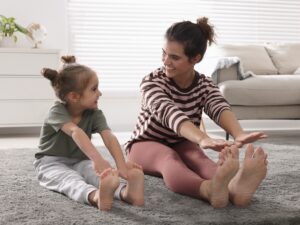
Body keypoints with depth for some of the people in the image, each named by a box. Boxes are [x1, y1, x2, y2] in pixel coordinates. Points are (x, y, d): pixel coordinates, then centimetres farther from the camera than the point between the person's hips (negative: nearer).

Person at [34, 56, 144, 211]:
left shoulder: (94, 114, -8)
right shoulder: (57, 112, -21)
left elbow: (109, 137, -25)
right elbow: (75, 132, -41)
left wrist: (122, 165, -45)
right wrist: (97, 159, -60)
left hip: (79, 162, 4)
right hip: (52, 163, -3)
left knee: (99, 173, -31)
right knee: (70, 179, -38)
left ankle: (125, 191, -63)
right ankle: (95, 196, -72)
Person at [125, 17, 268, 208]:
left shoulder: (204, 85, -9)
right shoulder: (152, 82, -21)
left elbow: (220, 108, -33)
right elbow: (170, 114, -42)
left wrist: (239, 134, -57)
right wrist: (203, 139, -63)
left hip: (181, 145, 3)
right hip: (145, 145, -3)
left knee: (198, 157, -33)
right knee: (169, 157, -39)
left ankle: (233, 186, -68)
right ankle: (210, 189, -73)